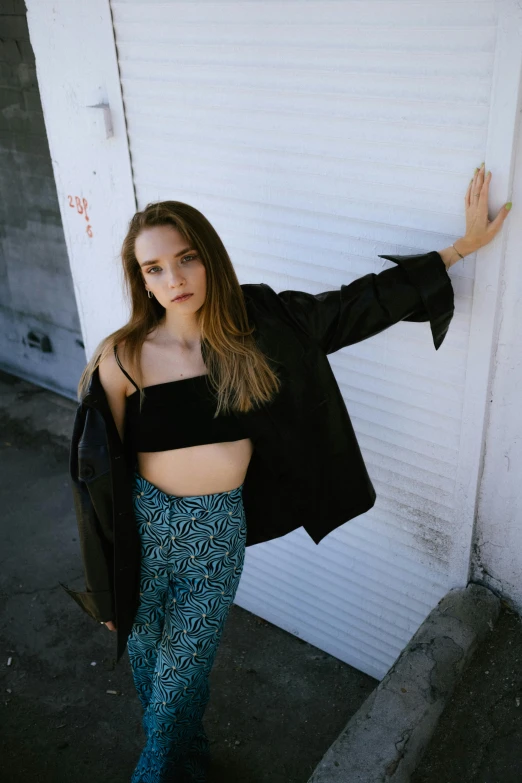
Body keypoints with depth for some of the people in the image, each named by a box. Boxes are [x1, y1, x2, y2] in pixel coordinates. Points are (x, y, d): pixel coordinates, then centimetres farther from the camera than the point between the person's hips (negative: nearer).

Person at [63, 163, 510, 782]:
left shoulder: (256, 326, -9)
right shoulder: (123, 358, -14)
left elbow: (359, 304, -3)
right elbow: (101, 473, -6)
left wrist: (461, 247, 0)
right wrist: (105, 585, 0)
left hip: (219, 529, 0)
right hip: (147, 523, 0)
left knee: (181, 678, 10)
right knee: (145, 653, 20)